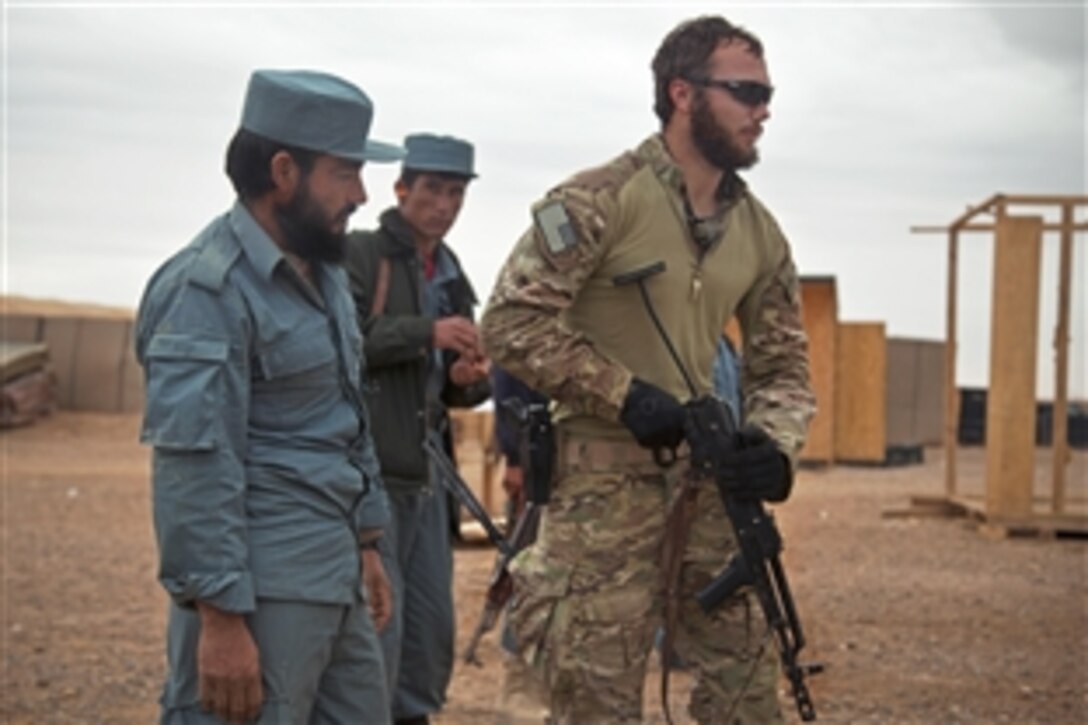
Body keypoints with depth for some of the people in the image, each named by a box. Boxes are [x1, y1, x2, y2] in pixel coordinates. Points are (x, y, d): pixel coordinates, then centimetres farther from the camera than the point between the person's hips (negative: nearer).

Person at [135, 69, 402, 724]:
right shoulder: (209, 289, -15)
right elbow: (194, 468, -21)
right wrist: (220, 618, -23)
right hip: (262, 589, -9)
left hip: (335, 583, 9)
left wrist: (367, 542, 21)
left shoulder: (324, 273, 15)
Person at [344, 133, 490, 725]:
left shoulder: (451, 277, 18)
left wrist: (469, 380, 1)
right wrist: (426, 332, -24)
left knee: (433, 628, 12)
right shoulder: (359, 255, -5)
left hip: (426, 477, 8)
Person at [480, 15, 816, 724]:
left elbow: (784, 364, 12)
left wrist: (775, 446, -9)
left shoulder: (761, 232, 7)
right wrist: (624, 396, -19)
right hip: (604, 486, -6)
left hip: (709, 488, 6)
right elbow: (512, 320, -15)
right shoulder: (599, 201, -12)